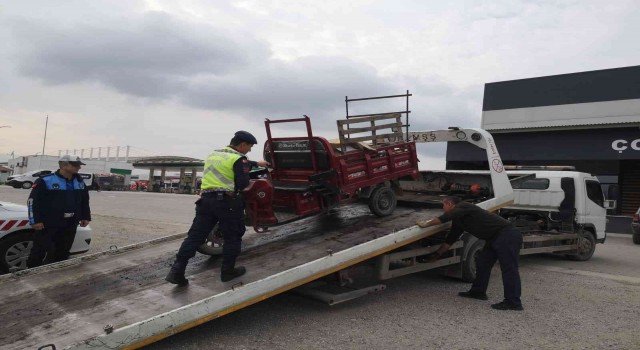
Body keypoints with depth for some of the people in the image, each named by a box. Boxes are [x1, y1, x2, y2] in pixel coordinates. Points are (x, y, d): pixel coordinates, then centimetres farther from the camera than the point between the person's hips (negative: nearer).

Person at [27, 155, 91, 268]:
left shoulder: (80, 182, 10)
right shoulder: (46, 181, -10)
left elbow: (85, 201, 20)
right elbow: (33, 201, -10)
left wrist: (85, 217, 15)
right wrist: (35, 220, -13)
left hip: (69, 226, 6)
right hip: (47, 225, -6)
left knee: (62, 253, 12)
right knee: (39, 252, 0)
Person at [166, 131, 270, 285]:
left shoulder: (214, 154, 21)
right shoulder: (238, 158, -5)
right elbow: (242, 184, -13)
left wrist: (257, 164, 44)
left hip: (206, 199, 7)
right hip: (227, 201, -7)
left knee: (195, 236, 6)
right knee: (233, 237, 9)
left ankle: (177, 271, 1)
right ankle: (227, 271, 14)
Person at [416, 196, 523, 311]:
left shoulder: (463, 206, -11)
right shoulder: (458, 220, 18)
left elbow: (445, 217, -26)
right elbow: (450, 239, 24)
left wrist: (425, 224, -16)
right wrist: (436, 255, 27)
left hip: (506, 235, -10)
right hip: (494, 239, 10)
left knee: (508, 268, -10)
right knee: (482, 263, 14)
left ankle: (513, 302, -9)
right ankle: (478, 291, 25)